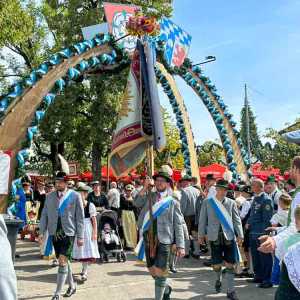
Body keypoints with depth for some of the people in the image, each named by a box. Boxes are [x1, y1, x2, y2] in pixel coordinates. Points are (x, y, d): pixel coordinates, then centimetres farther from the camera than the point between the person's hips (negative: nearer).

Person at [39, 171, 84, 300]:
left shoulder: (75, 196, -5)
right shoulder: (50, 196, 6)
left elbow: (80, 217, -3)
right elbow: (44, 215, 11)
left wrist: (80, 236, -4)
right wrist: (42, 232, 3)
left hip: (68, 233, -4)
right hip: (54, 233, 4)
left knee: (62, 261, -9)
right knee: (64, 261, 15)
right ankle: (71, 286, 34)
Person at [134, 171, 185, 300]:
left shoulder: (172, 202, 0)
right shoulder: (149, 196, 10)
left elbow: (178, 225, -2)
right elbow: (137, 203, -7)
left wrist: (180, 246, -8)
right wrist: (145, 187, -11)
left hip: (163, 240, -4)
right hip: (148, 239, 4)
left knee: (160, 272, -5)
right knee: (152, 271, 15)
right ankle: (166, 289, 41)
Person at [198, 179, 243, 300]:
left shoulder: (231, 203, 4)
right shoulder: (207, 202, 2)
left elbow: (236, 220, 4)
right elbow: (202, 219, 6)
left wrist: (240, 234, -5)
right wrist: (201, 234, 6)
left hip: (229, 236, 0)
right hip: (215, 237, 0)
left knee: (230, 264, 1)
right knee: (216, 264, 7)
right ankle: (218, 279, 39)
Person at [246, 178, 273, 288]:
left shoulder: (266, 200, -15)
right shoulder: (255, 198, 12)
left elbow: (267, 219, -16)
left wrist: (264, 233, -17)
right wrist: (248, 222, 9)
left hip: (261, 234, -9)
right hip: (253, 233, 9)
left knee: (265, 257, 1)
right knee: (255, 256, 18)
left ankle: (267, 280, 11)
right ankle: (258, 276, 31)